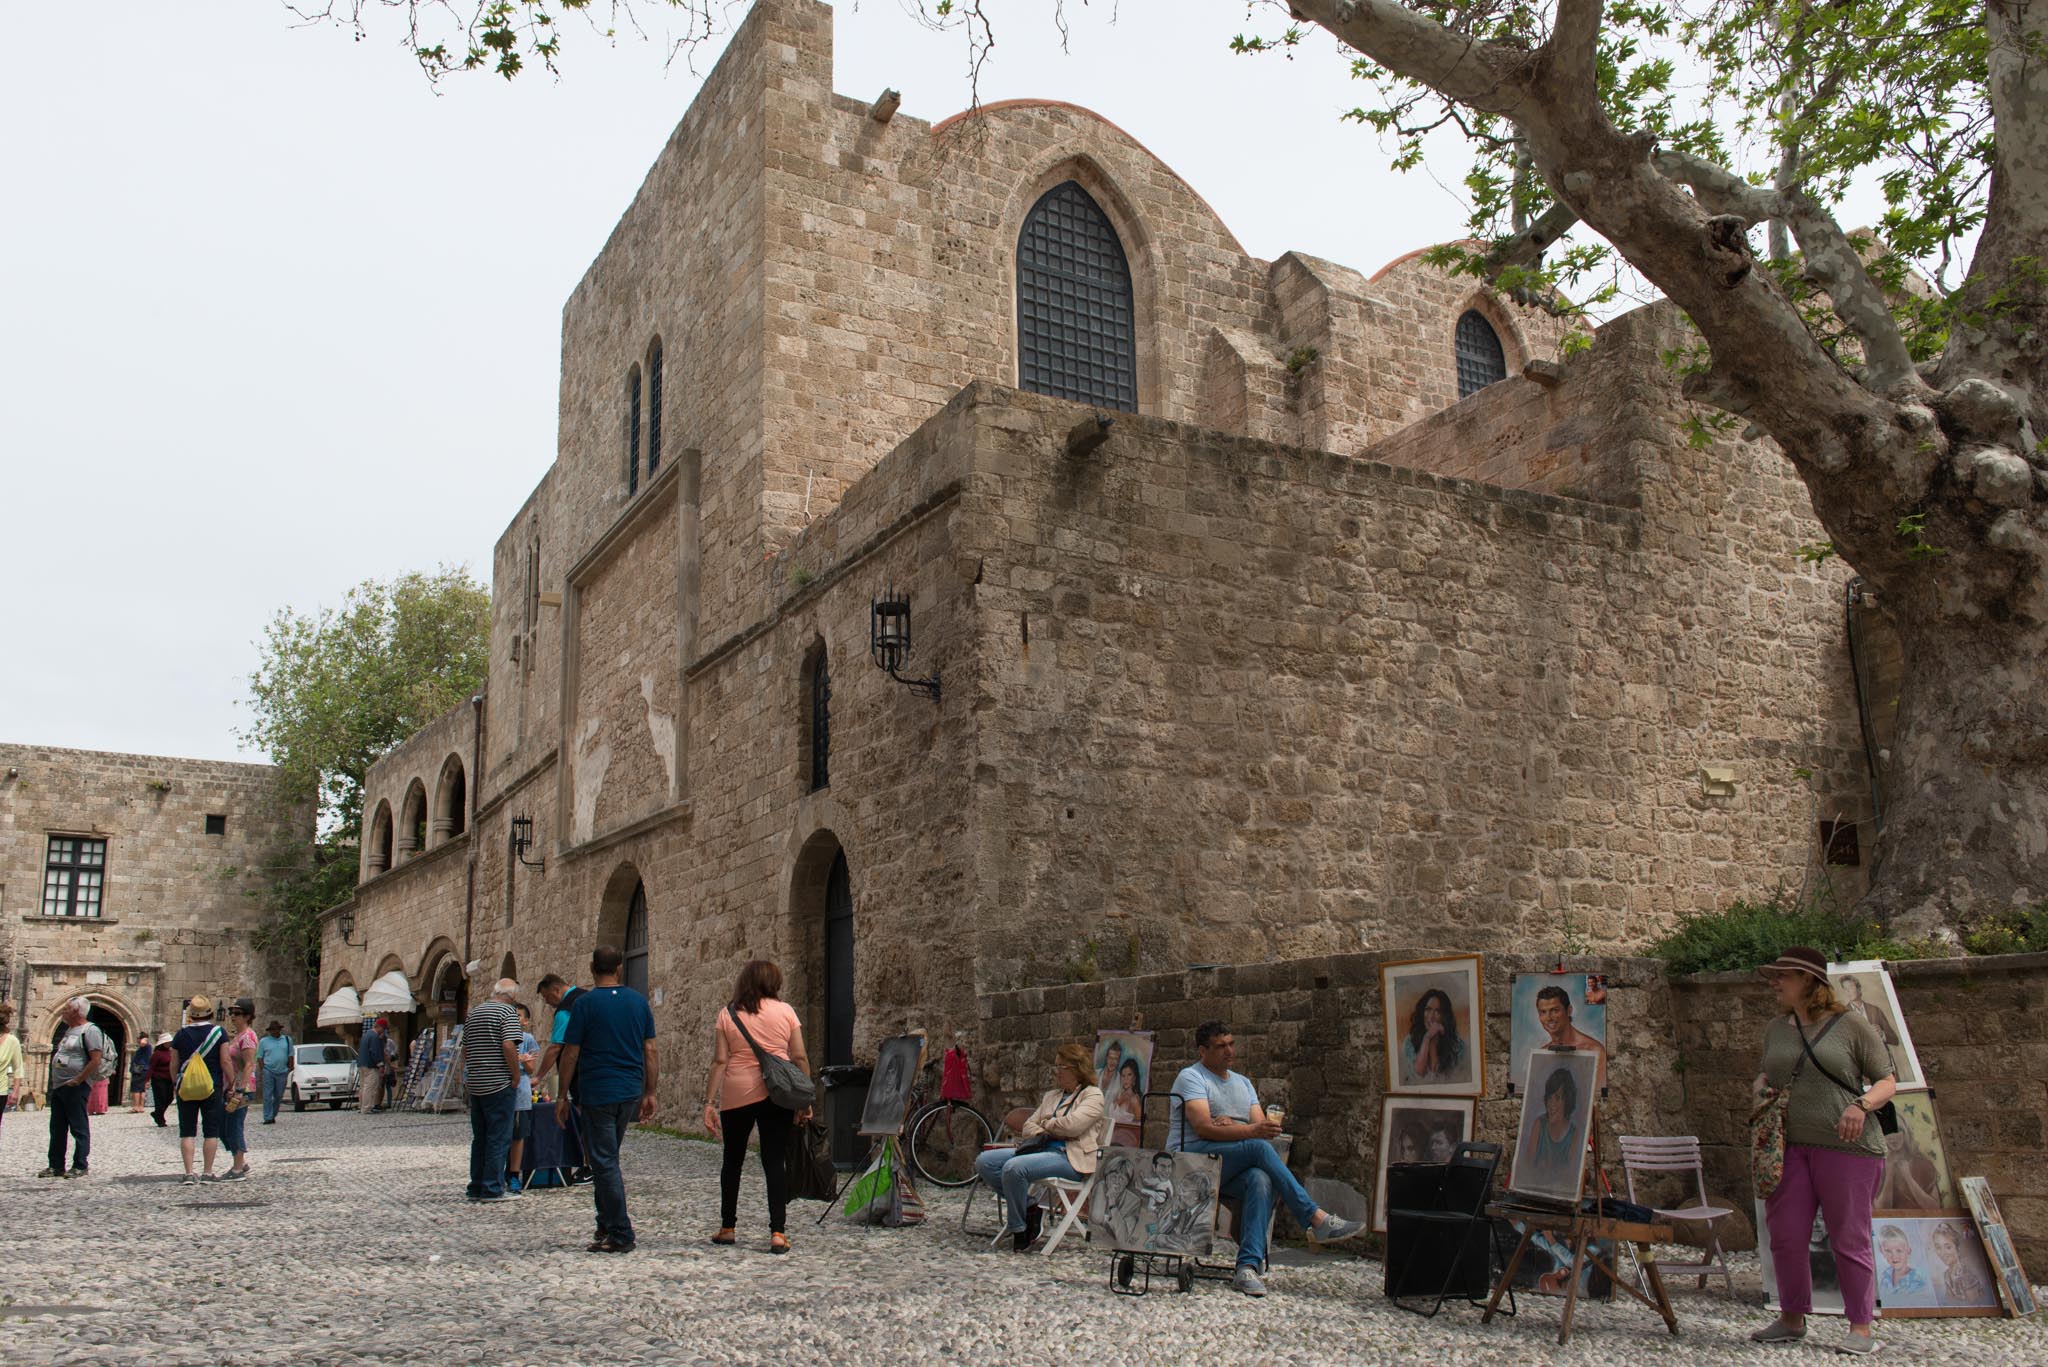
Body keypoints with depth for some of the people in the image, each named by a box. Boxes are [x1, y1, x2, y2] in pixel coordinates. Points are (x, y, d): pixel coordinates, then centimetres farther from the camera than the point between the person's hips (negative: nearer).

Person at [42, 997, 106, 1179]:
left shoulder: (90, 1030, -12)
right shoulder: (68, 1030, 17)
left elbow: (96, 1060, -20)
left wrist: (77, 1080, -19)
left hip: (76, 1088, -9)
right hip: (58, 1087, 9)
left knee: (79, 1128, -3)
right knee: (57, 1128, 12)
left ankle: (79, 1166, 2)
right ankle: (56, 1166, 19)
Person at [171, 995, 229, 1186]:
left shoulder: (181, 1034, 1)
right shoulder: (219, 1032, -4)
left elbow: (174, 1065, 5)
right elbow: (225, 1062, -6)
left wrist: (176, 1083, 18)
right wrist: (230, 1084, 3)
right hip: (212, 1087, -1)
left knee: (187, 1131, 6)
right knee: (211, 1131, 6)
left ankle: (189, 1173, 0)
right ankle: (208, 1173, 6)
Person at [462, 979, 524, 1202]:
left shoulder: (473, 1012, 14)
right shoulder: (508, 1012, -9)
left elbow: (465, 1050, 18)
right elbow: (508, 1046, -20)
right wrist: (516, 1076, -11)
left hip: (475, 1084, 7)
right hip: (499, 1083, -7)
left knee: (479, 1137, 14)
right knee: (499, 1138, -2)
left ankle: (476, 1187, 17)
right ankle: (492, 1189, -2)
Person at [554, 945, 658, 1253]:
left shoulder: (585, 1003, -8)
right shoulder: (639, 1002, 5)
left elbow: (570, 1054, -6)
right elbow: (649, 1051, 7)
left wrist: (563, 1096, 2)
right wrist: (649, 1093, 14)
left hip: (597, 1094, -5)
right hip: (630, 1092, 5)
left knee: (604, 1162, -1)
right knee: (606, 1157, 19)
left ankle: (620, 1235, -1)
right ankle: (607, 1225, 21)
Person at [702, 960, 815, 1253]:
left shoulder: (727, 1015, 2)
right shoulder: (784, 1011, 2)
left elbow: (719, 1061, -4)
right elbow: (800, 1058, 0)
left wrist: (709, 1102, -3)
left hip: (737, 1096, 0)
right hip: (777, 1095, 0)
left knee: (733, 1161, 16)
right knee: (775, 1162, 2)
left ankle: (728, 1228, 23)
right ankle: (777, 1232, -5)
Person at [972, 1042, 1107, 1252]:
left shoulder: (1093, 1095, 3)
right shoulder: (1051, 1096, 27)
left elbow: (1072, 1125, -14)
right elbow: (1027, 1127, 19)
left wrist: (1046, 1123, 3)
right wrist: (1049, 1132, -3)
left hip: (1070, 1157, -8)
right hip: (1039, 1148, 8)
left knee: (1014, 1167, -32)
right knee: (984, 1161, -10)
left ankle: (1019, 1231, -15)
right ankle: (1028, 1206, -5)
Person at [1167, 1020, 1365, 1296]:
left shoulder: (1243, 1083, 22)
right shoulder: (1191, 1077, 0)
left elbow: (1260, 1126, 9)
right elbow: (1203, 1128, -16)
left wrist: (1232, 1126, -12)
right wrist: (1249, 1131, -27)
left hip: (1230, 1170, 5)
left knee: (1261, 1179, -32)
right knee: (1260, 1147, -30)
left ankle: (1248, 1267, -42)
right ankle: (1317, 1219, -29)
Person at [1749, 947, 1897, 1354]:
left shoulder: (1852, 1026, -2)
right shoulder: (1777, 1029, 15)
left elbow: (1887, 1082, 0)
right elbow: (1764, 1075, 27)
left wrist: (1861, 1105, -19)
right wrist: (1761, 1090, 5)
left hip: (1846, 1146, -5)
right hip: (1789, 1147, 5)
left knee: (1849, 1240, 1)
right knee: (1786, 1236, 4)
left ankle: (1861, 1328, 12)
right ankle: (1792, 1320, 18)